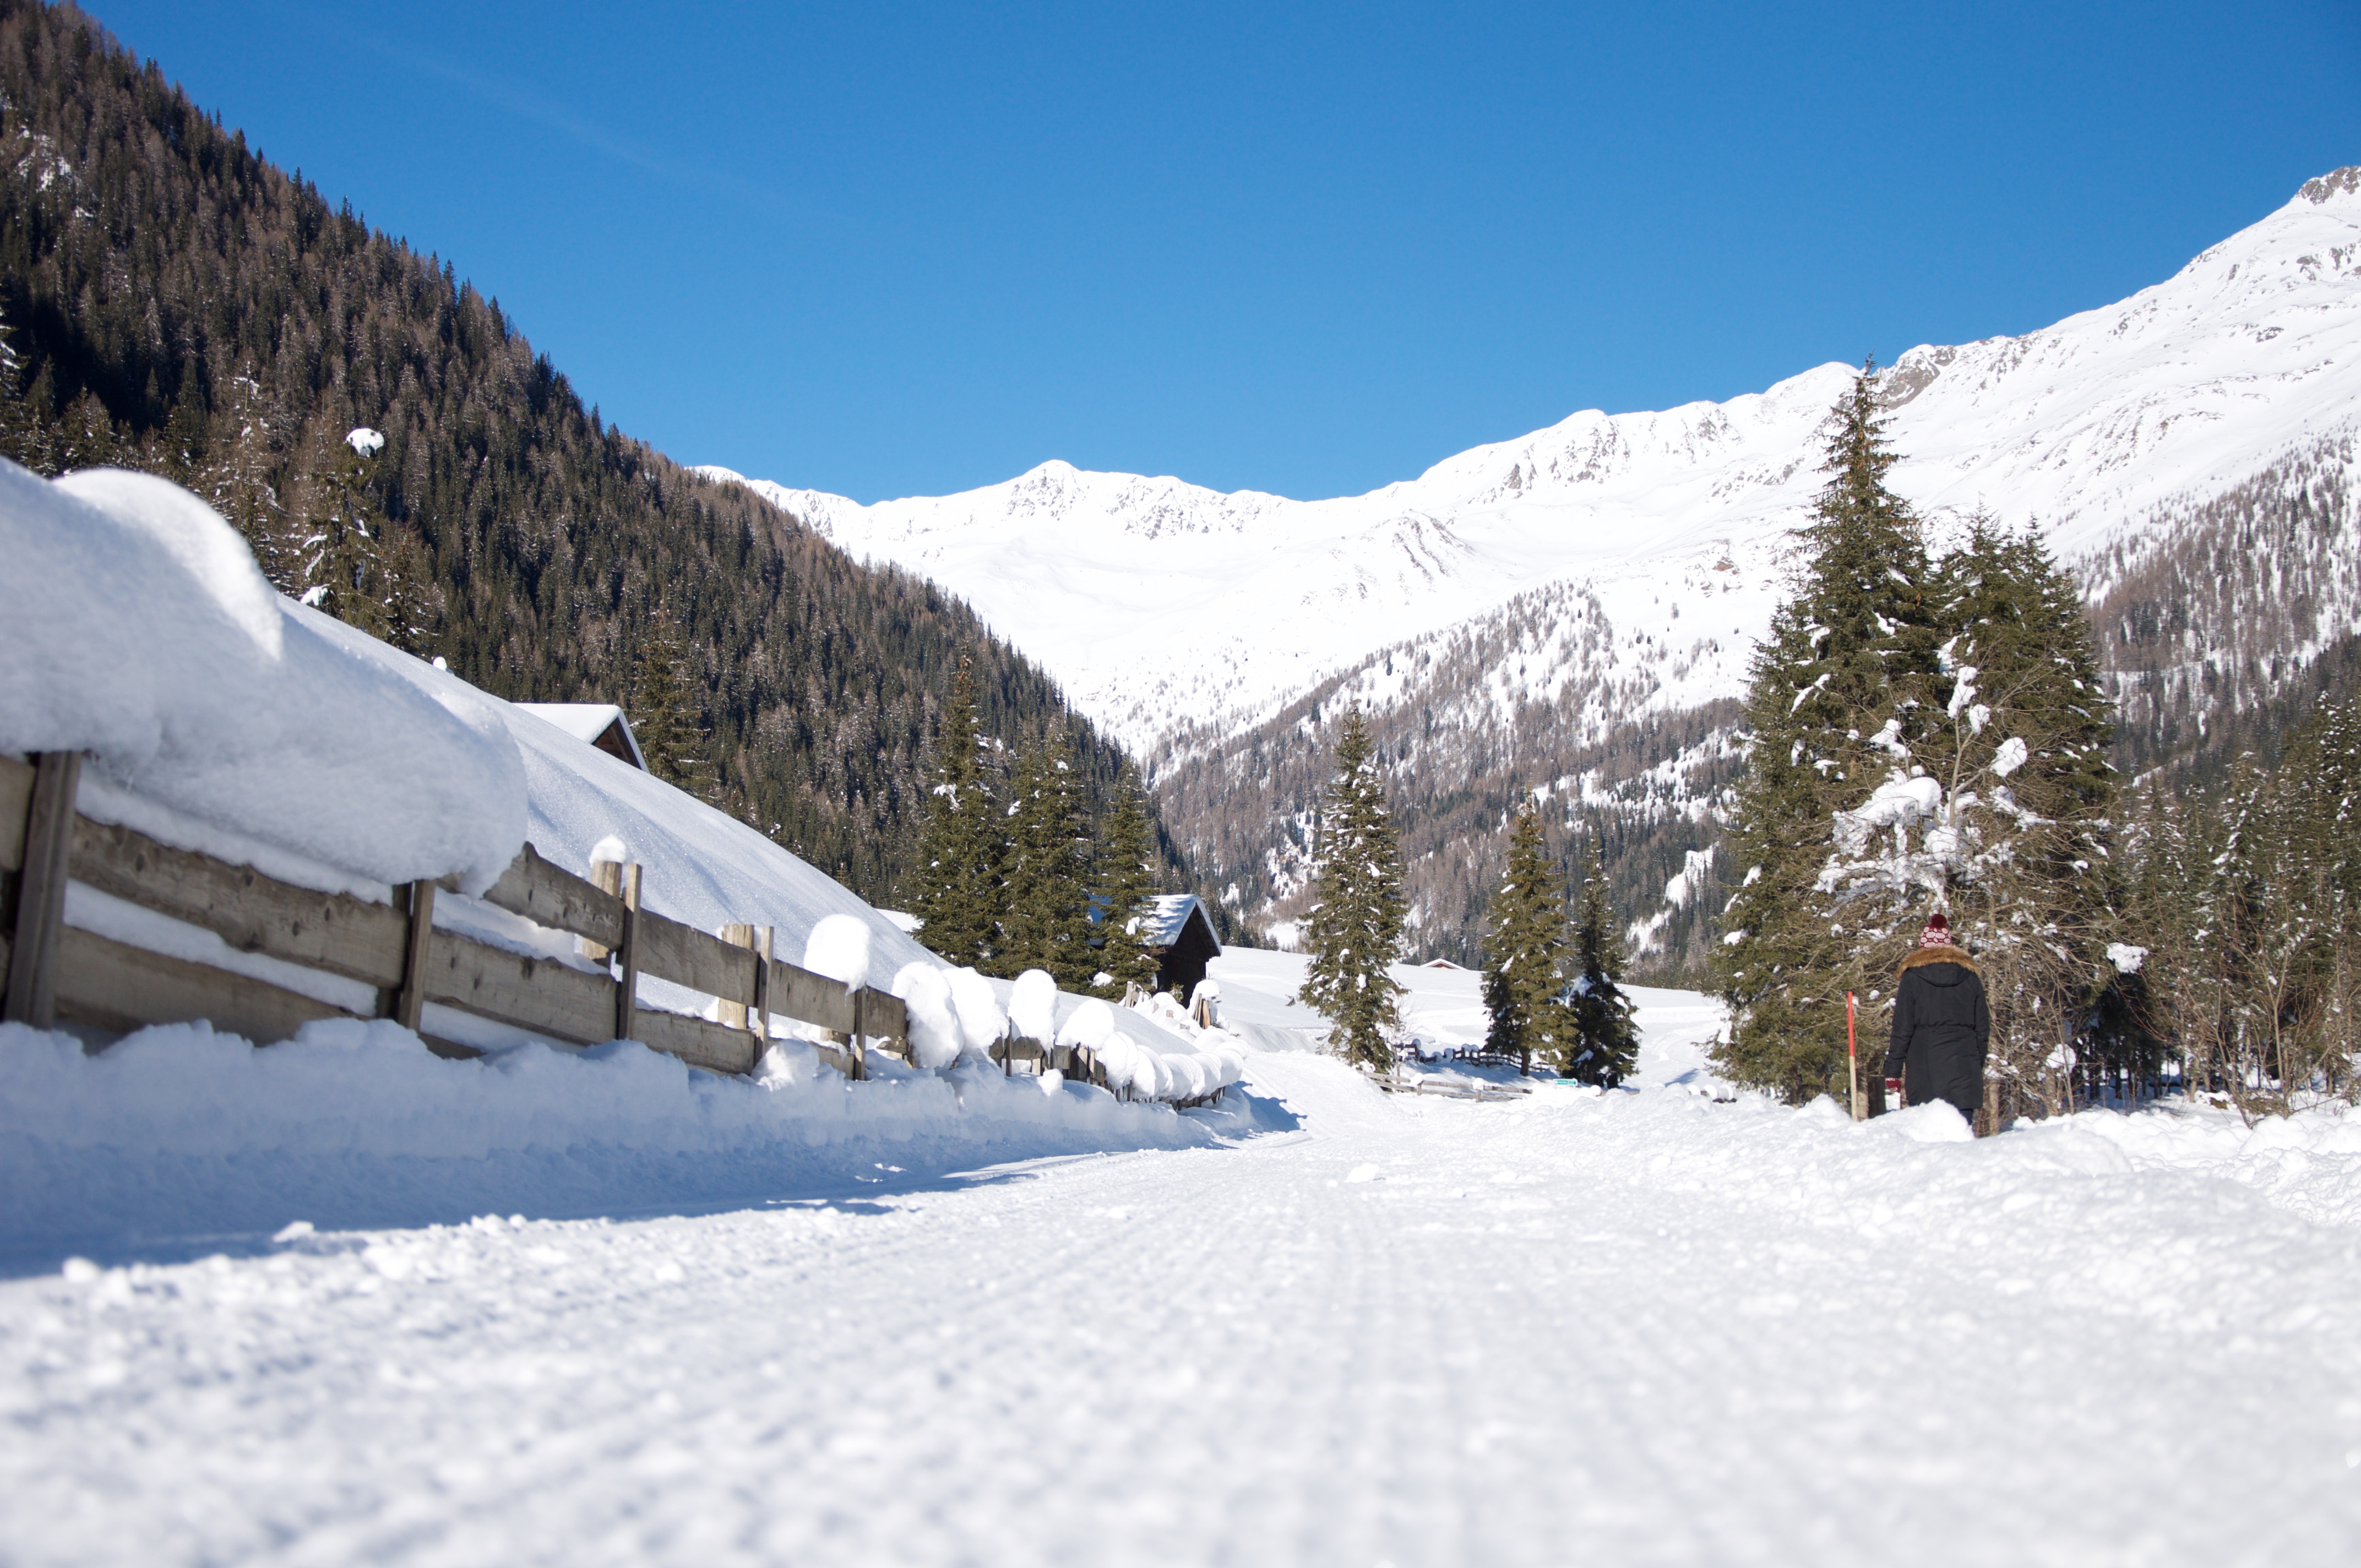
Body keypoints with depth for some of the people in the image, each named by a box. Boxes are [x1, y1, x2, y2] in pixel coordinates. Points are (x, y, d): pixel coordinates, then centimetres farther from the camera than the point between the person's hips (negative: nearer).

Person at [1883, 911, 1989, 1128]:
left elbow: (1902, 1031, -3)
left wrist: (1892, 1075, -1)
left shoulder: (1912, 978, 0)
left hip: (1924, 1072, -2)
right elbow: (1983, 1028, 12)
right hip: (1965, 1070, 2)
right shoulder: (1970, 977, 9)